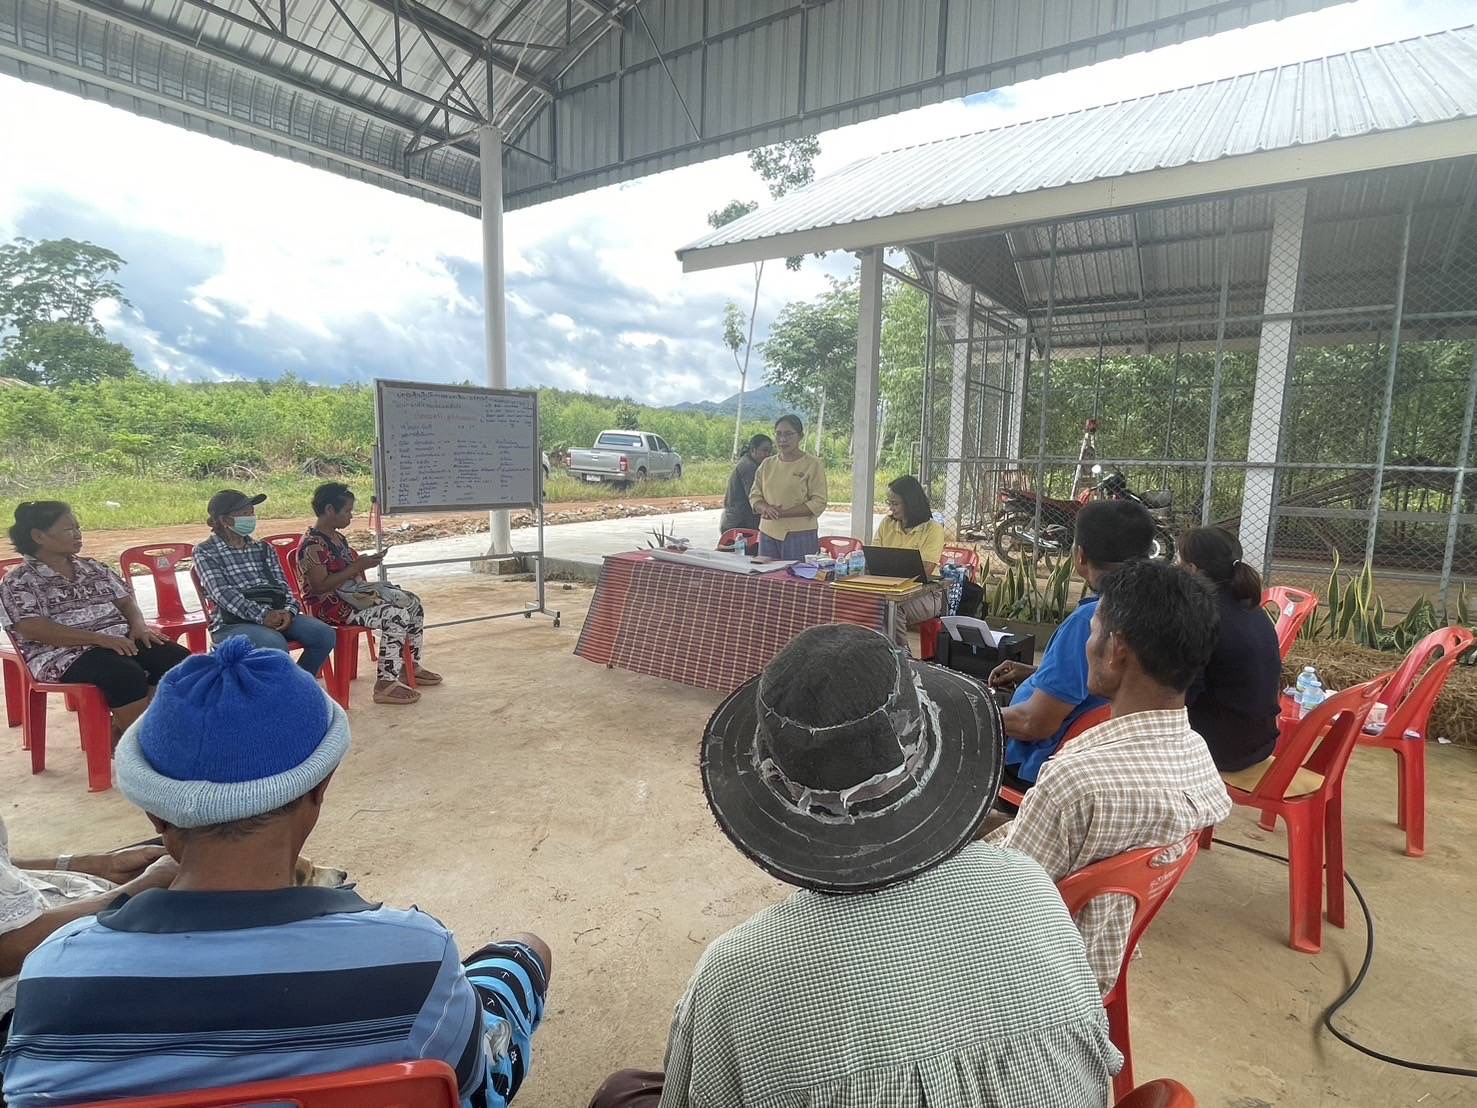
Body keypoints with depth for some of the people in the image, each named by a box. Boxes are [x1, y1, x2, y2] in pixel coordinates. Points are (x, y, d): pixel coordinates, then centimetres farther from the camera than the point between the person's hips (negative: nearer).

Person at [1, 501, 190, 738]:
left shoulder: (93, 568, 20)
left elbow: (126, 601, 18)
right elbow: (34, 630, -12)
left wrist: (139, 625, -6)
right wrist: (99, 638, -22)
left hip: (122, 639, 6)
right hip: (66, 654, -6)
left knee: (179, 658, -21)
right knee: (126, 674, -36)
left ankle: (125, 729, -10)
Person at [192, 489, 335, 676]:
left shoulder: (263, 549, 22)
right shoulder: (205, 552, 6)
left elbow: (282, 585, 11)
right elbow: (222, 592, -9)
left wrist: (289, 611, -12)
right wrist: (262, 615, -22)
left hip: (276, 614, 5)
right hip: (233, 622, -5)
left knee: (324, 634, -20)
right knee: (275, 644, -36)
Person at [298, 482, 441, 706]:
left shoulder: (337, 537, 12)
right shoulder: (312, 545, -19)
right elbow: (320, 586, -25)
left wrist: (364, 561, 4)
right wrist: (358, 566, -24)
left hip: (352, 593, 10)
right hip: (331, 605, -10)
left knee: (413, 602, 5)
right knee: (396, 616, -26)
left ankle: (410, 665, 15)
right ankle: (385, 684, -20)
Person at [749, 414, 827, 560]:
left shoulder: (813, 464, -2)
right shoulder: (767, 464, 13)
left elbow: (818, 503, -8)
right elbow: (754, 496, 14)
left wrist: (783, 512, -16)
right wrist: (765, 508, -10)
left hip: (800, 535, -4)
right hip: (768, 533, 4)